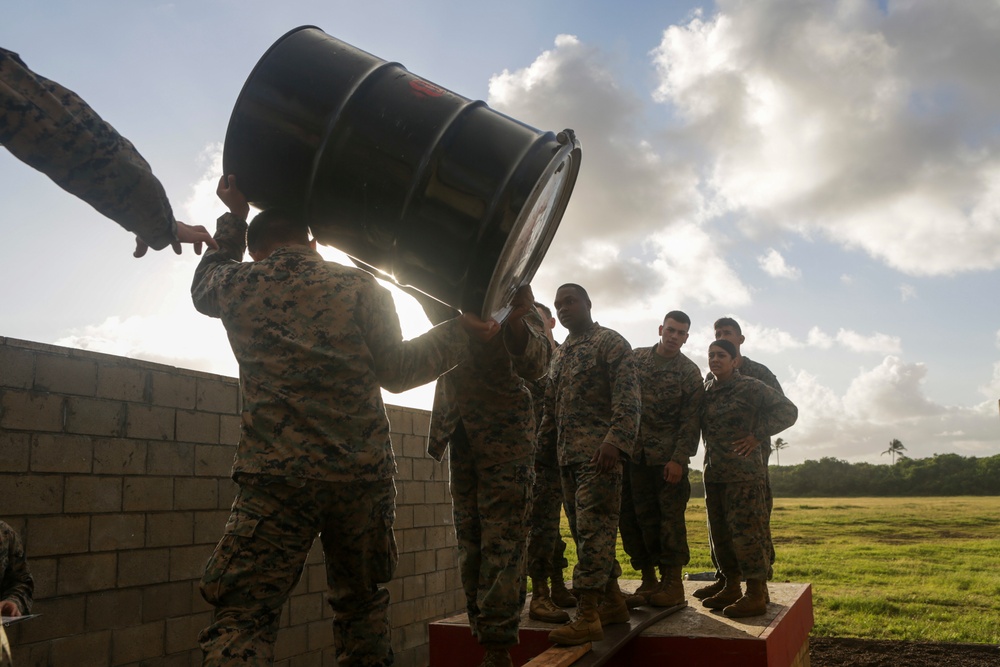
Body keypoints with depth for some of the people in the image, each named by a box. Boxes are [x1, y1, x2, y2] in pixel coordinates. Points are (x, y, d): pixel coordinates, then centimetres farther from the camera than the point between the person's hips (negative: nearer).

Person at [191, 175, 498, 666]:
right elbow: (394, 371, 3)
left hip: (277, 477, -1)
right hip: (364, 475, 2)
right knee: (362, 607, 19)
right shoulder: (359, 286, 6)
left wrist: (234, 218, 37)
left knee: (241, 620, -1)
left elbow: (205, 286, 32)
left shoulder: (237, 284, 8)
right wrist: (459, 331, 12)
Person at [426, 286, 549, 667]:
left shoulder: (512, 290, -7)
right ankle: (480, 633, 22)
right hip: (461, 434, 6)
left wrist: (517, 323, -41)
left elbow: (535, 365, -21)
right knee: (469, 539, 11)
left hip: (504, 432, -5)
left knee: (502, 543, -5)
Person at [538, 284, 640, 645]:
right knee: (586, 529, 10)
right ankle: (613, 601, 20)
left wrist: (616, 440, -24)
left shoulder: (610, 342, 0)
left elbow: (627, 397, -12)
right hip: (567, 454, 8)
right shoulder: (558, 353, 23)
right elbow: (550, 408, 25)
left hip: (600, 452, -8)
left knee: (593, 528, -11)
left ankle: (587, 614, -11)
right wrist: (542, 446, 16)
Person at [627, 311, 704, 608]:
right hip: (636, 455, 3)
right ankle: (648, 579, 15)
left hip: (669, 457, -3)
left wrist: (678, 459, -12)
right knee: (643, 518, 6)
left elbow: (691, 420, -3)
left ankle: (673, 583, 6)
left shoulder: (689, 371, 1)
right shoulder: (636, 358, 8)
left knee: (671, 519, -2)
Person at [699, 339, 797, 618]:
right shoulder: (707, 391, 14)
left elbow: (788, 410, -9)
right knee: (721, 533, 12)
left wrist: (757, 436, -13)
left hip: (743, 473, -7)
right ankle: (731, 588, 23)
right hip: (714, 474, 8)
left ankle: (757, 595, 0)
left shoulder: (751, 388, -5)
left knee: (747, 532, -7)